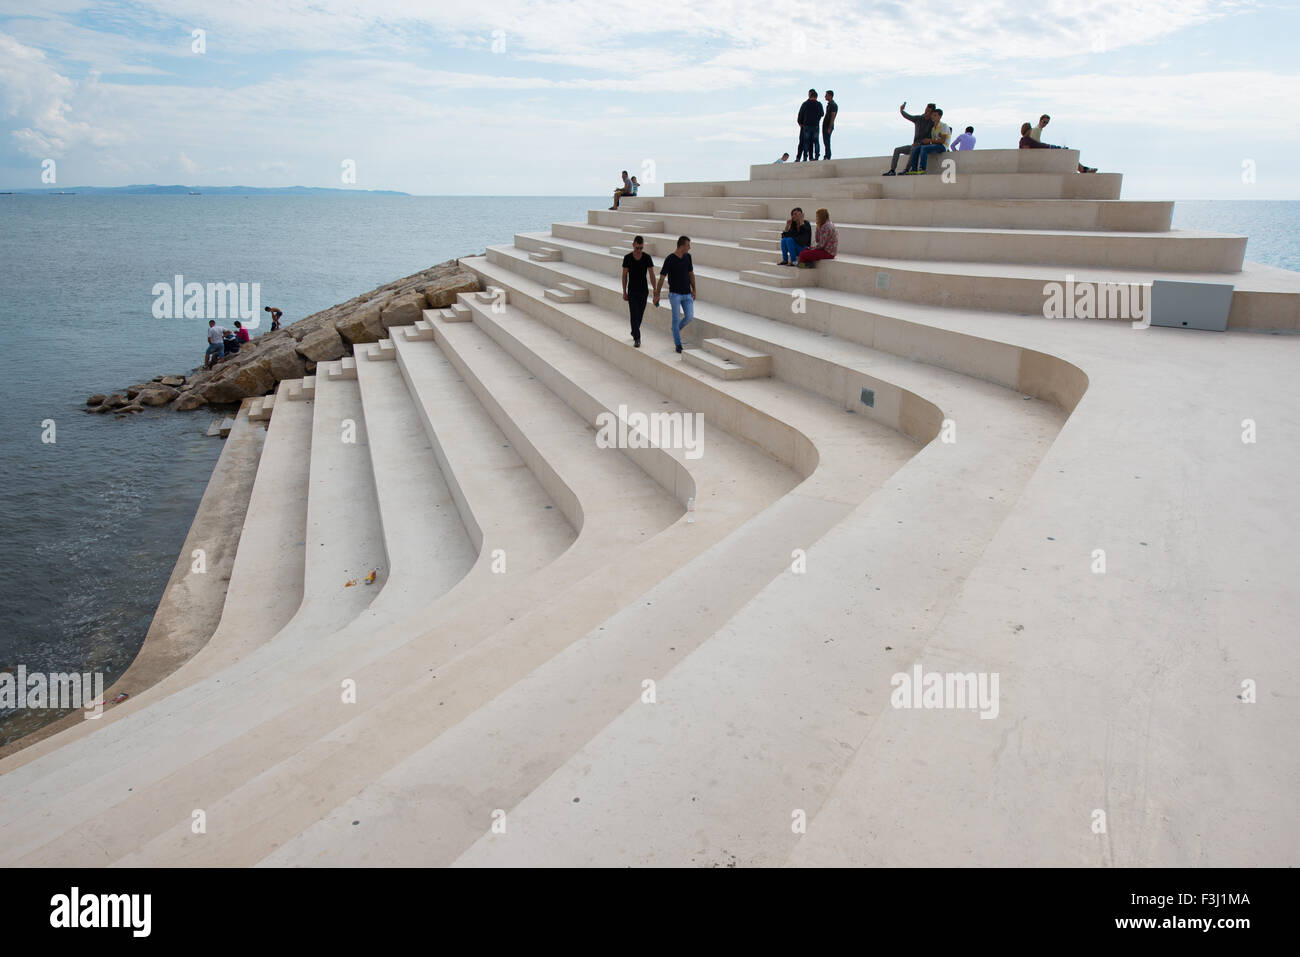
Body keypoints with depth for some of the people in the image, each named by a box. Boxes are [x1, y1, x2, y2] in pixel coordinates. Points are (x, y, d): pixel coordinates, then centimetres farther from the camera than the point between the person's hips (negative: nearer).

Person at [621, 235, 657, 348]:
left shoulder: (647, 257, -4)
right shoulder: (627, 258, -6)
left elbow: (651, 274, -4)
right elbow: (625, 275, 0)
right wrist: (624, 292, 0)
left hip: (644, 291, 2)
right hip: (632, 291, -2)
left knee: (640, 314, 12)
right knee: (634, 315, -9)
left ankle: (634, 332, 35)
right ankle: (637, 338, -10)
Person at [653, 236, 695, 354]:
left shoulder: (687, 256, 5)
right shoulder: (669, 259, -12)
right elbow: (662, 278, -8)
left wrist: (693, 290, 13)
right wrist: (657, 294, -8)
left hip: (687, 294, 5)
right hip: (675, 294, -5)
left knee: (690, 316, -5)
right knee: (676, 318, -1)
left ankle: (676, 329, 25)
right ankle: (678, 345, 7)